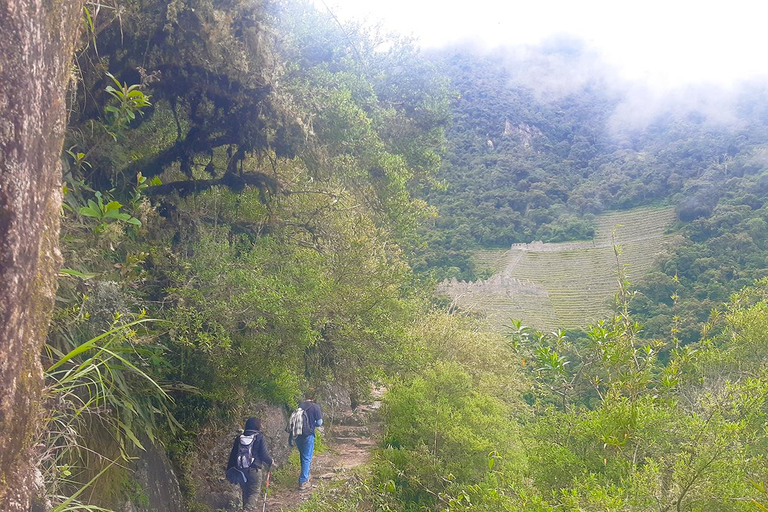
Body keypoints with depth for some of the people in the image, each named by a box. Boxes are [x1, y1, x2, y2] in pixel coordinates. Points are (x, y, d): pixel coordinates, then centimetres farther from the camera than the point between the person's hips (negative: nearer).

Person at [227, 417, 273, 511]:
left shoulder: (239, 438, 8)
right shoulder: (260, 437, -5)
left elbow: (233, 455, 9)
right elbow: (264, 454, -9)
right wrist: (270, 462, 11)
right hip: (254, 470, -5)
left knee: (245, 492, 19)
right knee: (254, 492, 1)